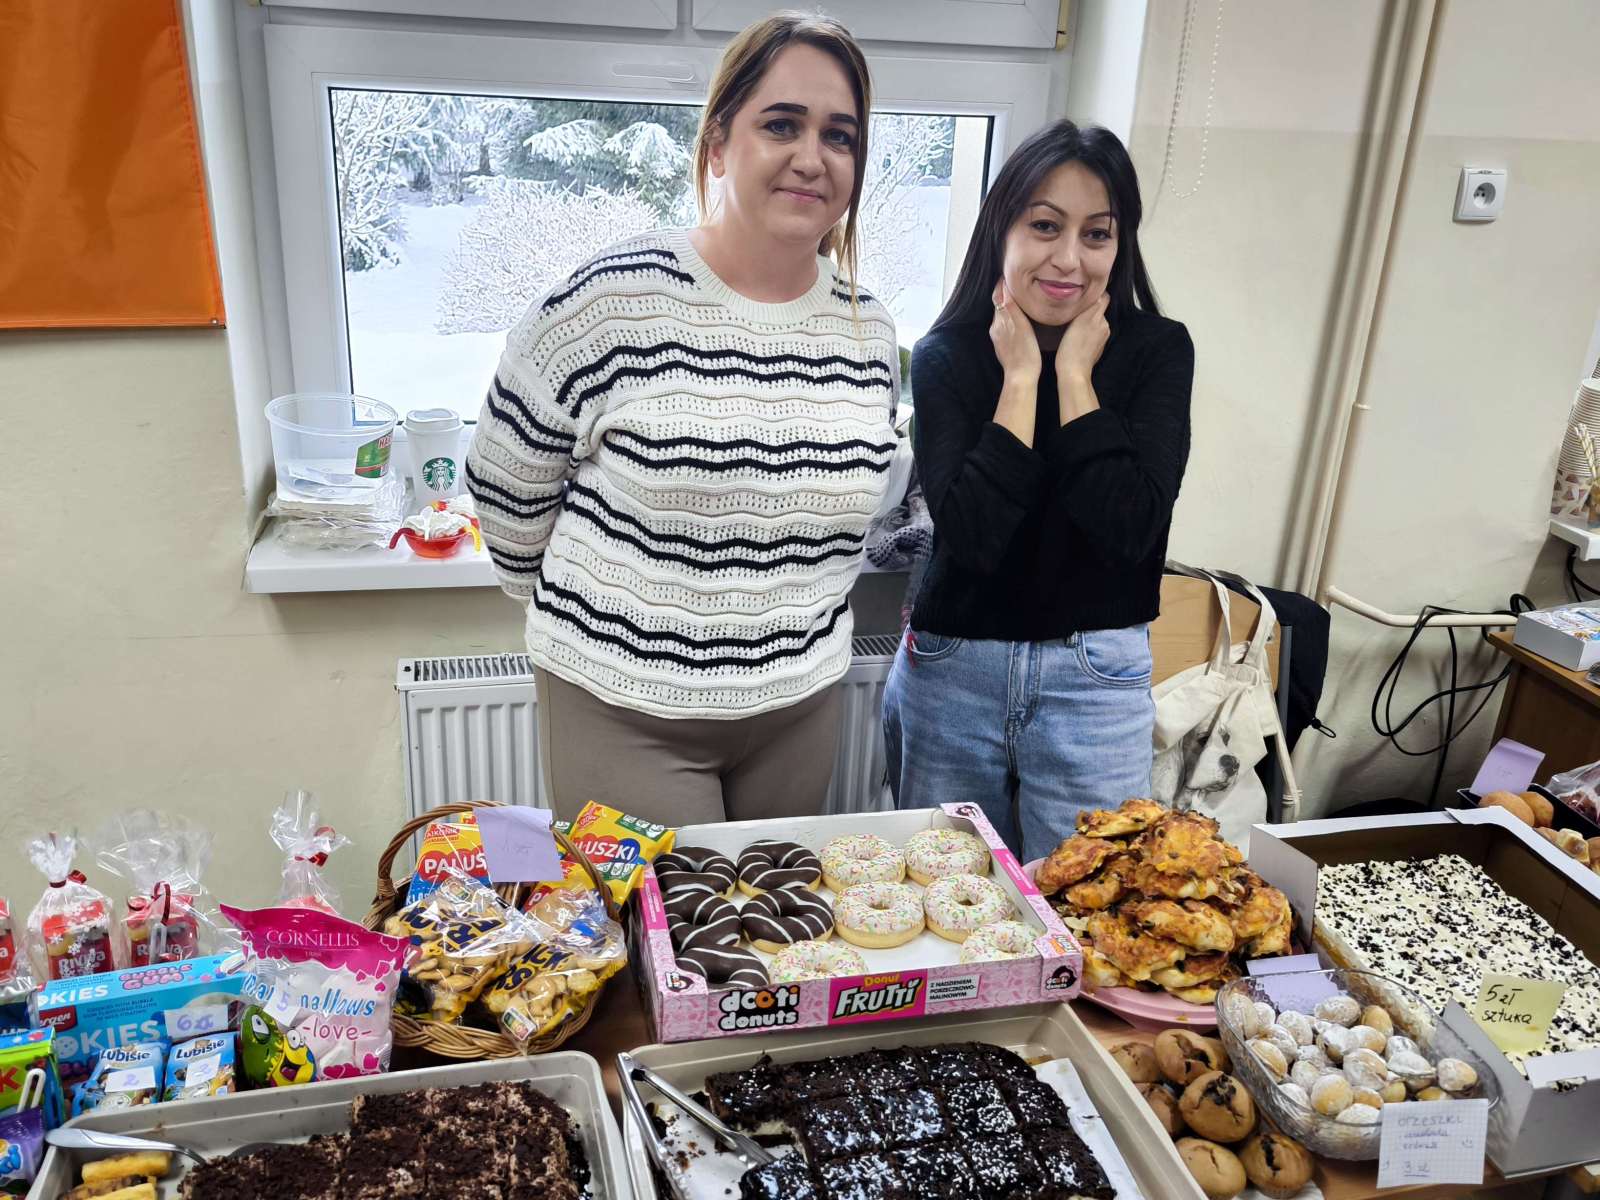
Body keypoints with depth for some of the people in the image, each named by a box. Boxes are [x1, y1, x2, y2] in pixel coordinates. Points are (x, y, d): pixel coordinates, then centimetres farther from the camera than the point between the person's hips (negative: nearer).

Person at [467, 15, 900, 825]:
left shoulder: (870, 334, 0)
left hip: (800, 705, 5)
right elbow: (505, 490, -4)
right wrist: (585, 617, 9)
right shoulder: (610, 303, -16)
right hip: (626, 709, -4)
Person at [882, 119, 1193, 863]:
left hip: (1095, 680, 0)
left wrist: (1074, 371, -14)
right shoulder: (948, 356, -4)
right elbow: (972, 534, -19)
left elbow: (1131, 528, -19)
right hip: (953, 669, 1)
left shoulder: (1157, 350, -3)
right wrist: (1021, 375, -14)